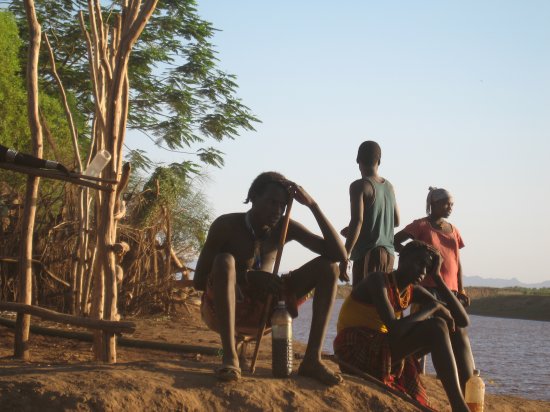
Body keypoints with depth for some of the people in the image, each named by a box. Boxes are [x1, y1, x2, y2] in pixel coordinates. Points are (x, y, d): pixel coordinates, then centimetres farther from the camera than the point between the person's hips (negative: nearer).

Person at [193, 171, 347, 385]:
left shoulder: (285, 228, -2)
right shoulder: (226, 225, -13)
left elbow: (339, 254, -9)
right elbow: (199, 281, -15)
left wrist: (313, 205, -16)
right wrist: (249, 277, -25)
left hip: (262, 312, 5)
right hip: (220, 312, -4)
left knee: (328, 267, -8)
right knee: (225, 261, -36)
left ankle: (312, 359, -21)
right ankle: (229, 358, -42)